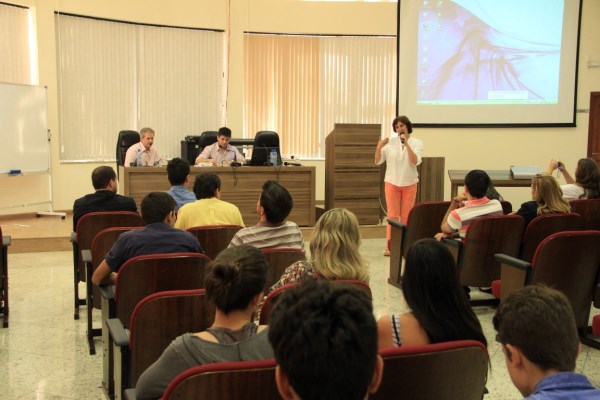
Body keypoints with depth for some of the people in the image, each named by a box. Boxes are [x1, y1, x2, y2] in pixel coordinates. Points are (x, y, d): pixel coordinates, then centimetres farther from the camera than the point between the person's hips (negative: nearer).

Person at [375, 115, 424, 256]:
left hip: (409, 184, 0)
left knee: (406, 216, 7)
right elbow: (378, 161, -3)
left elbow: (415, 161, -18)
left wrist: (406, 144, -27)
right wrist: (379, 147, -22)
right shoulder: (390, 142, -3)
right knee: (392, 215, 0)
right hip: (392, 183, 0)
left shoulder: (417, 143, -3)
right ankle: (389, 245, 1)